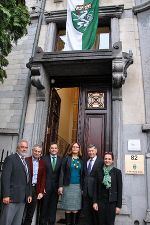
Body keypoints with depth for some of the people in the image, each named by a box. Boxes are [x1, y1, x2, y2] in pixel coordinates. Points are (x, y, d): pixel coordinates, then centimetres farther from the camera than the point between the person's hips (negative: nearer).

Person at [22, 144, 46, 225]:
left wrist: (41, 191, -1)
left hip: (36, 189, 3)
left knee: (31, 212, 10)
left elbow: (43, 178, 5)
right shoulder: (26, 160, -5)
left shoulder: (42, 163, 6)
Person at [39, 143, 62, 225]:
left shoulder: (61, 160, 2)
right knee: (44, 205, 7)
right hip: (46, 186, -1)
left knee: (53, 206, 11)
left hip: (56, 187, 1)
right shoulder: (44, 158, -1)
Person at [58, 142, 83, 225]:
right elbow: (62, 172, -2)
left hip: (78, 186, 2)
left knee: (76, 208, 4)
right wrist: (61, 185, -9)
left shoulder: (81, 160, 7)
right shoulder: (66, 158, 1)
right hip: (68, 186, -2)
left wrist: (83, 187, 4)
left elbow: (83, 174, 8)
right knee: (68, 208, 3)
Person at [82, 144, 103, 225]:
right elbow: (83, 175, 12)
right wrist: (82, 188, 6)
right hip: (86, 190, 5)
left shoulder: (101, 161, -8)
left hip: (95, 190, -5)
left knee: (95, 211, 9)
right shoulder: (85, 161, 11)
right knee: (86, 211, 14)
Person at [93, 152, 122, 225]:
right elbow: (96, 188, 6)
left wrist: (119, 205, -6)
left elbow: (119, 189, -4)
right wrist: (95, 201, 0)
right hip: (101, 200, 2)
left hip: (112, 201, -2)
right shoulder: (99, 172, 4)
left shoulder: (117, 171, -4)